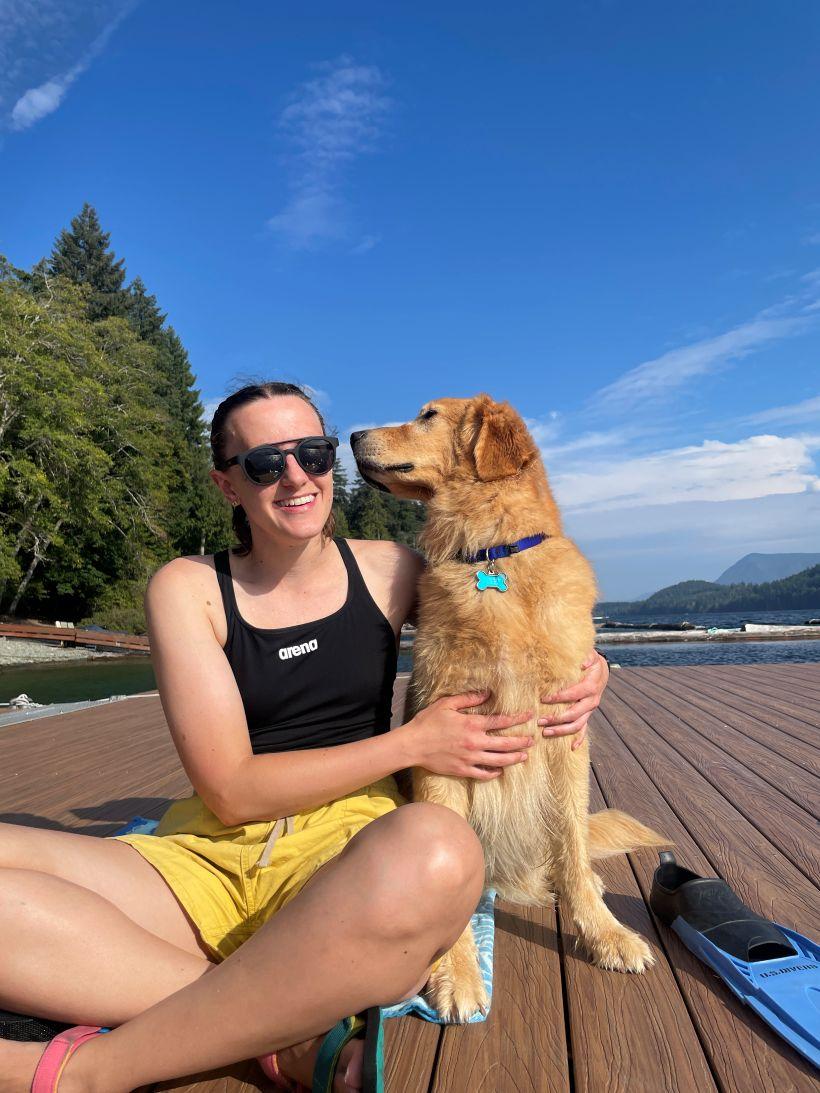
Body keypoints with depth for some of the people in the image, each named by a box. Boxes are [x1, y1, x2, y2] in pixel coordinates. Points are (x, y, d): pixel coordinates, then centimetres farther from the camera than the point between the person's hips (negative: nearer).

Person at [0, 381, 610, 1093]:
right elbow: (229, 791, -5)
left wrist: (582, 669, -3)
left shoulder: (387, 570, 5)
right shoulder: (188, 589, 1)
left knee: (435, 850, -37)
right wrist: (412, 744, -10)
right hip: (206, 855, 1)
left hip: (348, 848, 1)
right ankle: (295, 1034, -21)